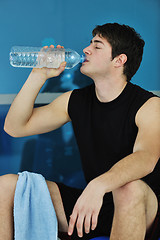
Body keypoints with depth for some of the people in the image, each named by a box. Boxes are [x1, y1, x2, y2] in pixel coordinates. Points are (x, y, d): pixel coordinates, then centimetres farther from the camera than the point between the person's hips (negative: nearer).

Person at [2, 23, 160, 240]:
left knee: (130, 188, -41)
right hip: (89, 205, 5)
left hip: (139, 207, -5)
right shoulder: (75, 100, 7)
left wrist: (98, 185, -48)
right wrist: (39, 75, -2)